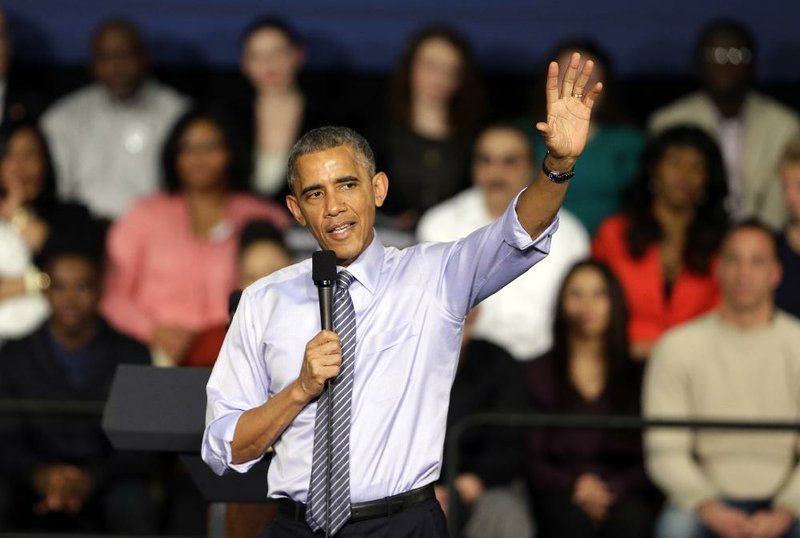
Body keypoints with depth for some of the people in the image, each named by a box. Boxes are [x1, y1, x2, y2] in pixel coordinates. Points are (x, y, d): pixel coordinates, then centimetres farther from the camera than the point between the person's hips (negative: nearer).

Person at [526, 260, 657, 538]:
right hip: (559, 495, 0)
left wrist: (614, 489, -12)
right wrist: (572, 485, -14)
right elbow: (530, 458, 5)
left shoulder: (638, 375, 15)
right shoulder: (535, 374, 14)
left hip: (624, 494, 0)